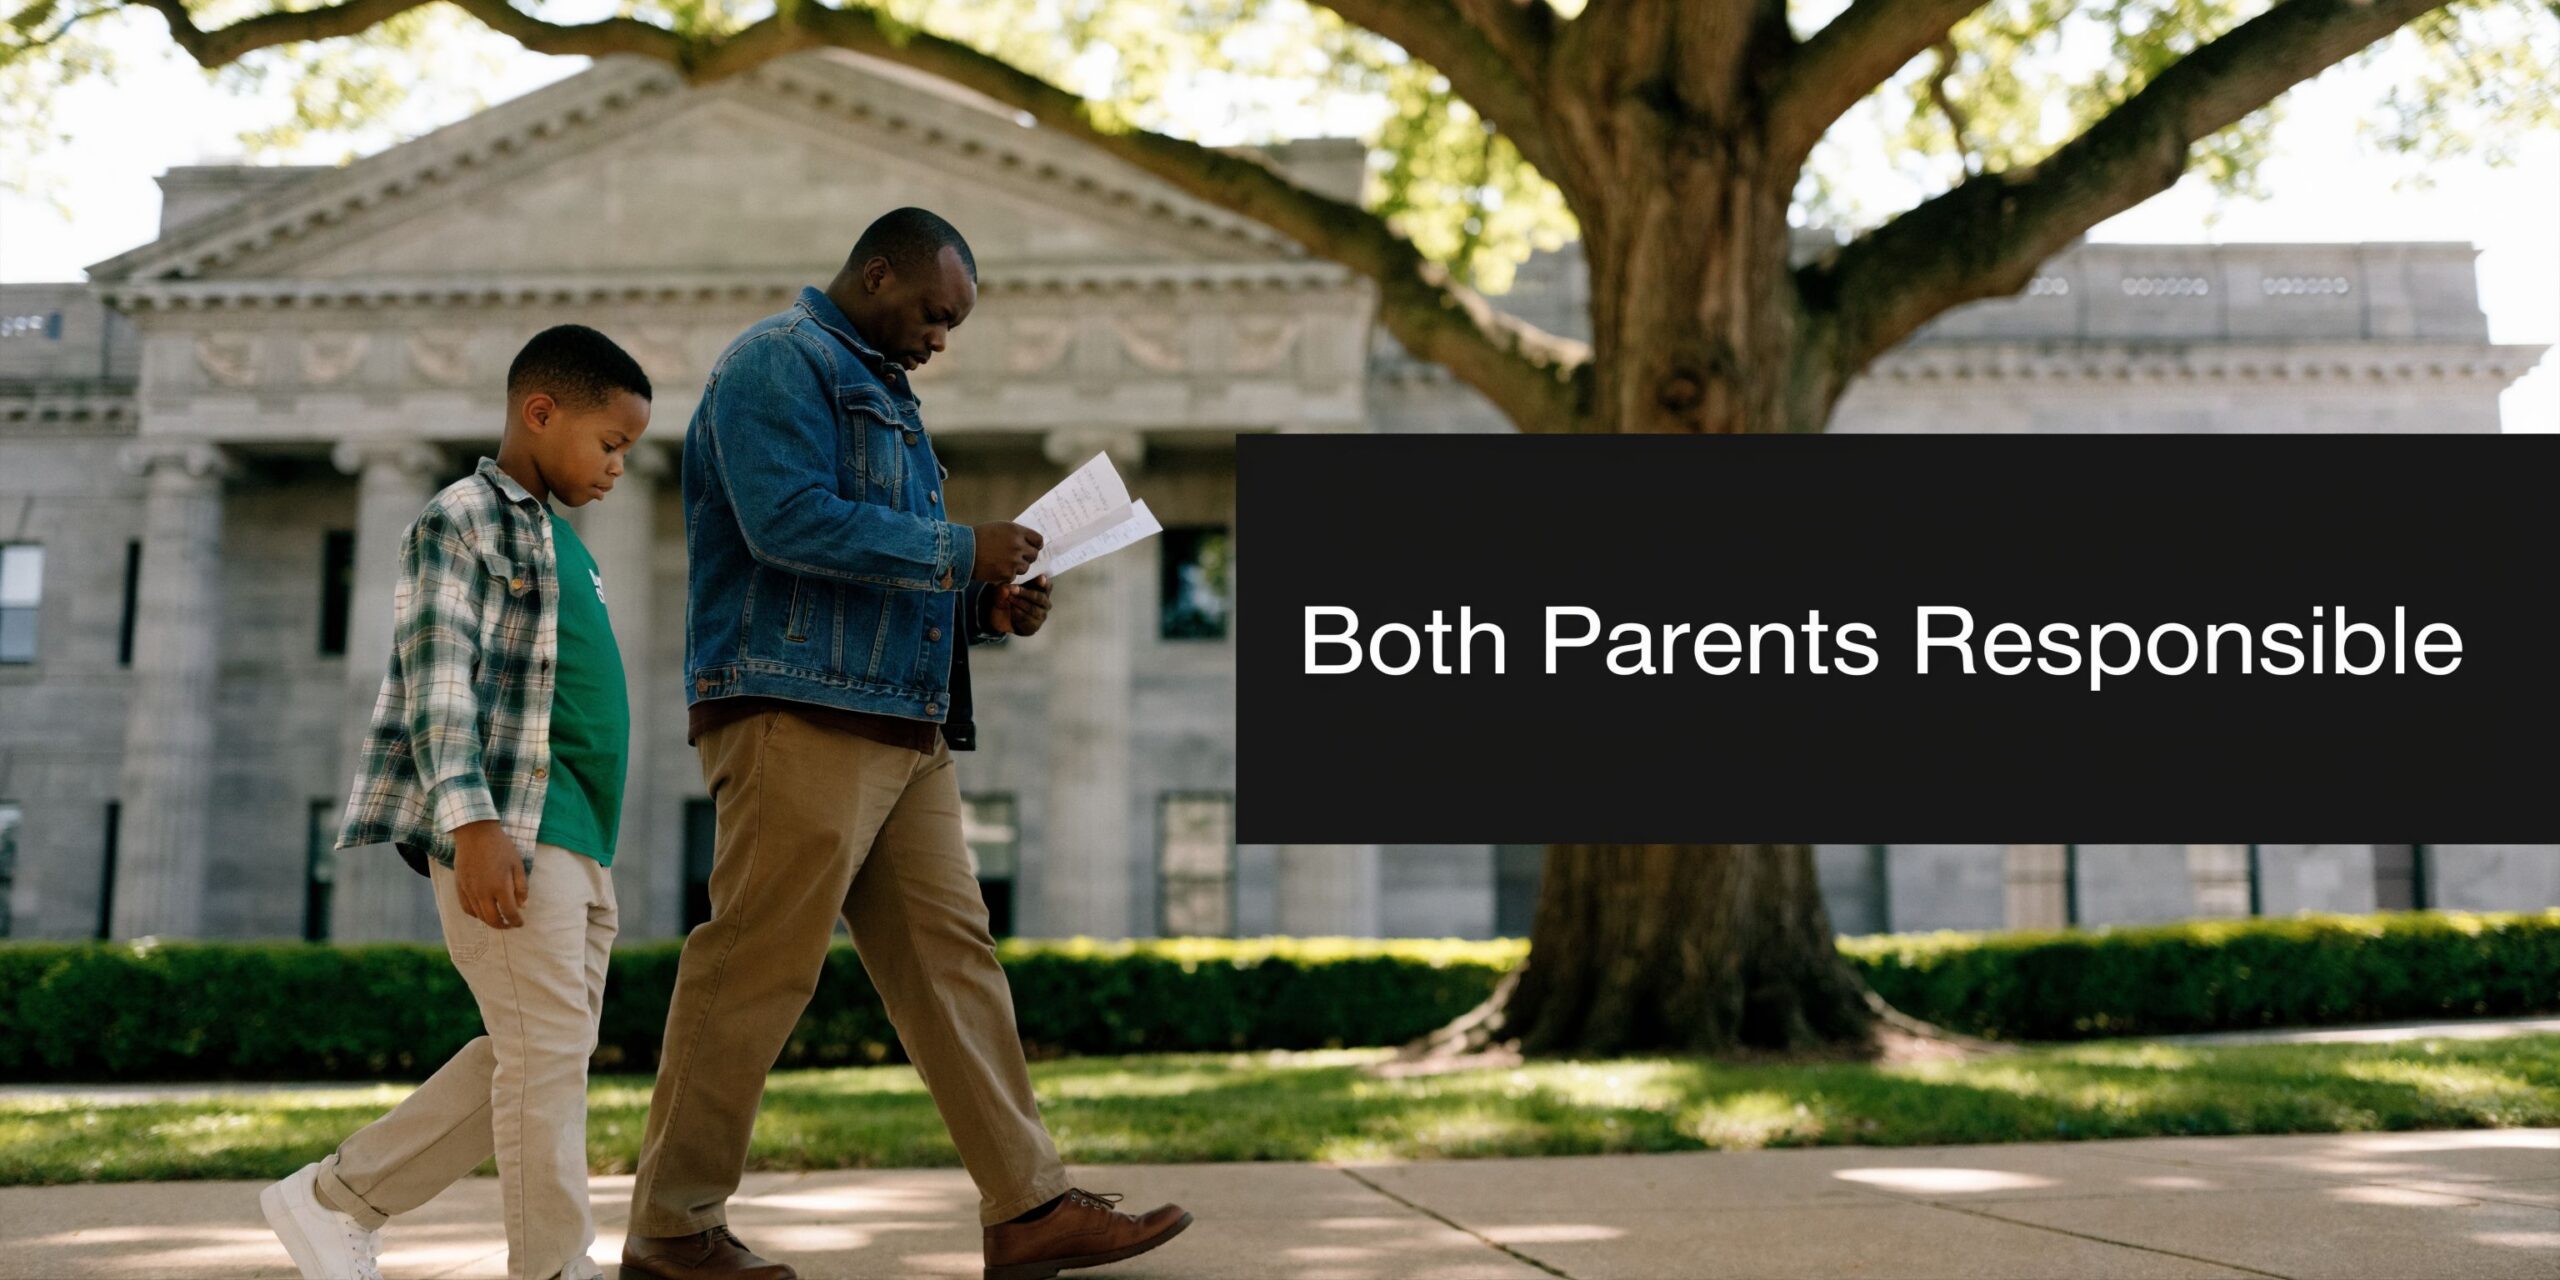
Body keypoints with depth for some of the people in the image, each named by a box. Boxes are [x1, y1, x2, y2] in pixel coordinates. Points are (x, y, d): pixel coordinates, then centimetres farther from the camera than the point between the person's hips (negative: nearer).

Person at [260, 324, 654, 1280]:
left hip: (576, 839, 9)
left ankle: (335, 1202, 17)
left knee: (530, 1056, 8)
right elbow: (437, 678, -14)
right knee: (548, 1044, -10)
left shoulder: (560, 543, 24)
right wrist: (471, 821, -25)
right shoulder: (461, 520, -3)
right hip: (502, 828, -9)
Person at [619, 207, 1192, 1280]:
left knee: (951, 958, 5)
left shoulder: (880, 392, 27)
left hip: (902, 728, 10)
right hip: (799, 712, -10)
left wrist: (984, 611, 11)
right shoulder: (780, 361, -3)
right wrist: (963, 551, -14)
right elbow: (790, 518, -19)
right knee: (756, 970, -6)